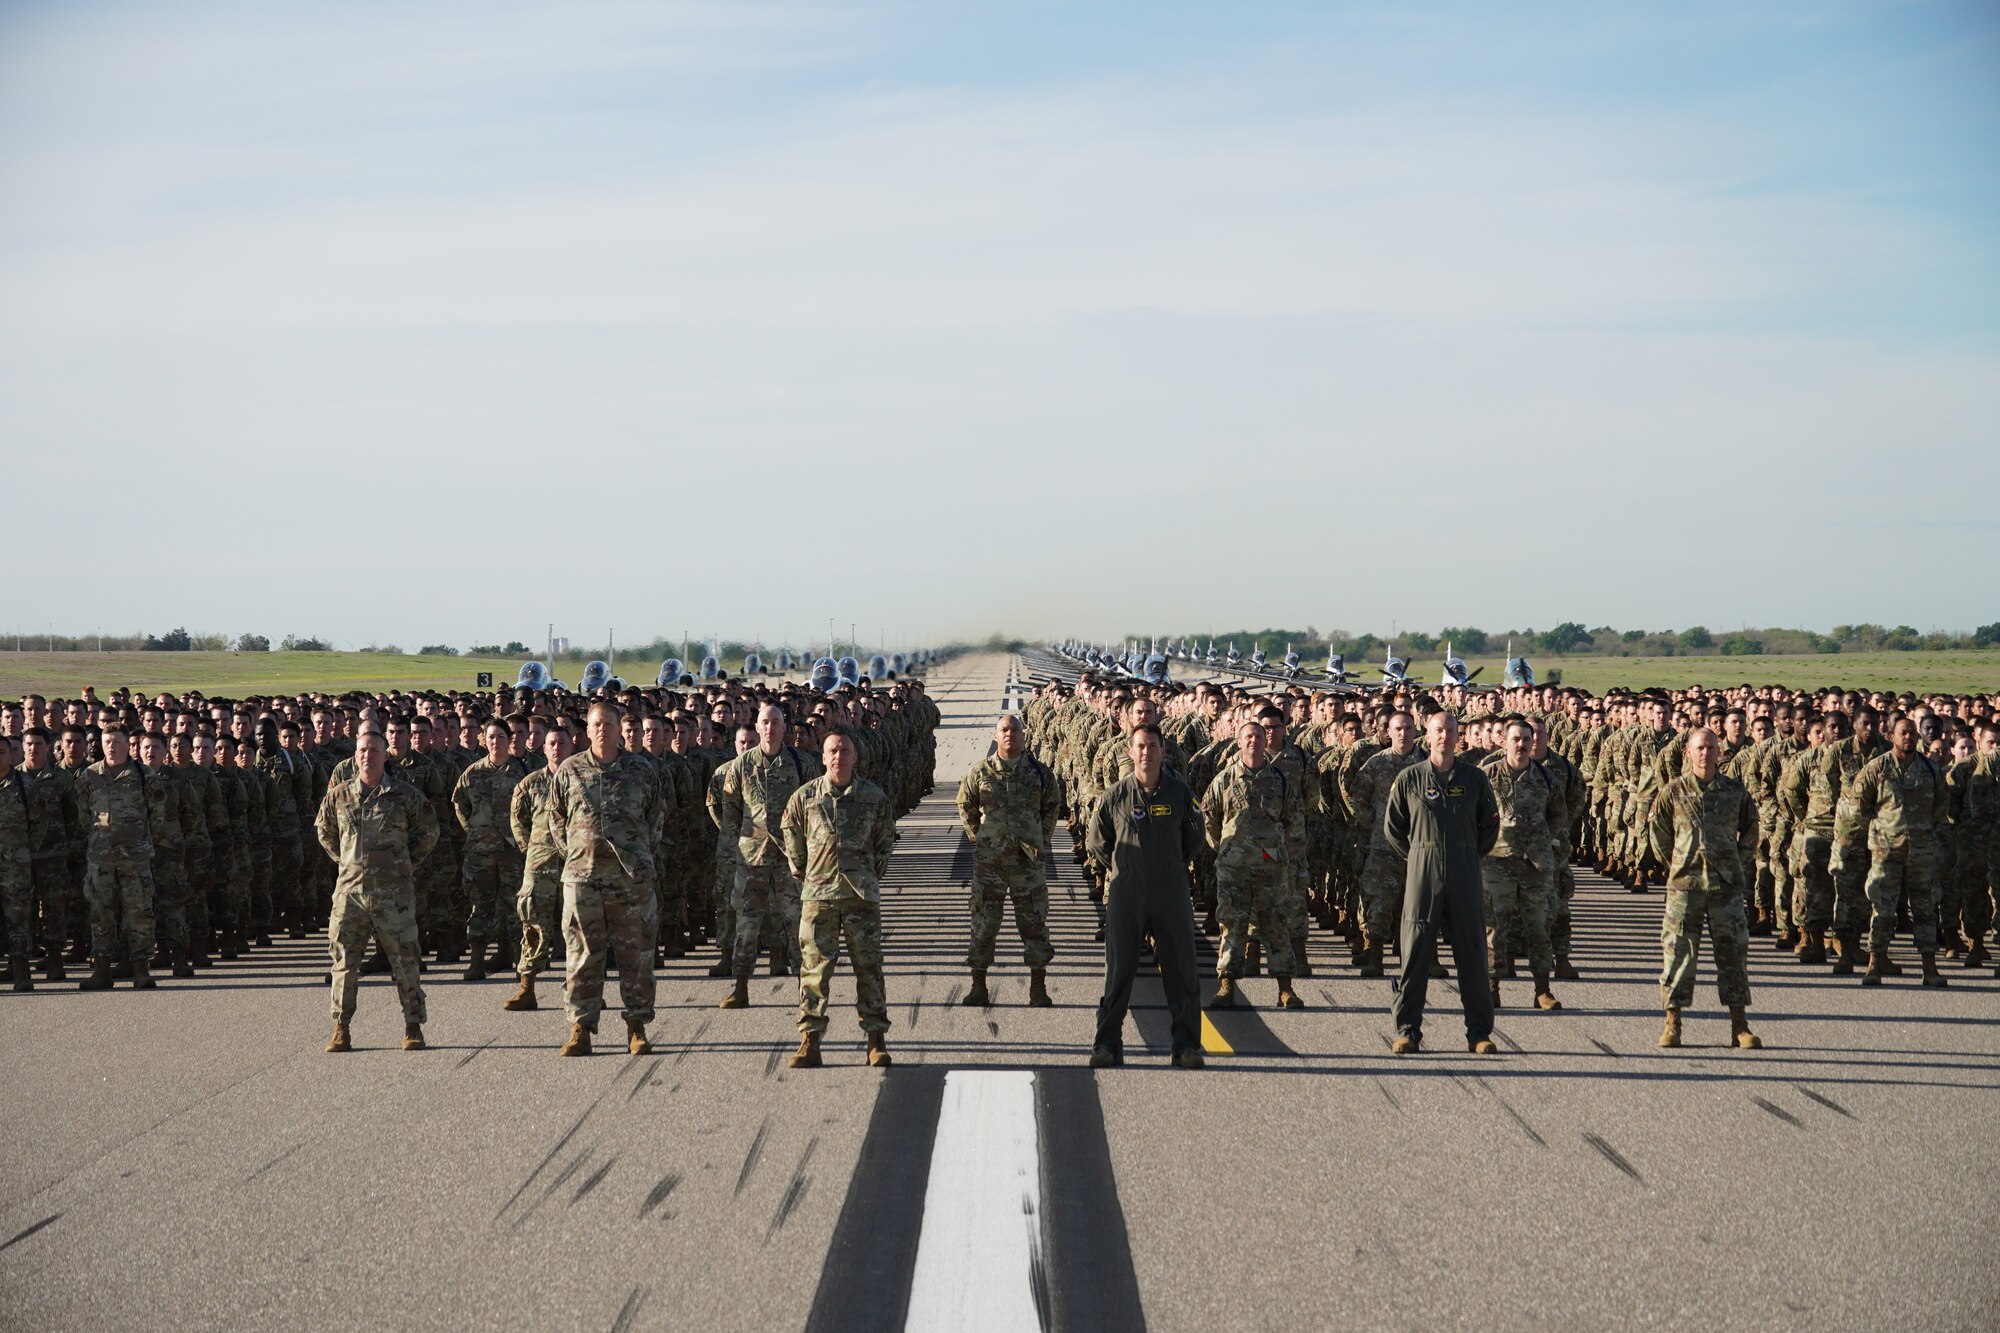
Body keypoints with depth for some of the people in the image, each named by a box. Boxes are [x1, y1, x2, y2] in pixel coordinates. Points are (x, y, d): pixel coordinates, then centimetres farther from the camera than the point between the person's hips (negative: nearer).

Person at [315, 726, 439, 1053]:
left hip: (394, 891, -2)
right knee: (344, 962, 2)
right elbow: (324, 831, 21)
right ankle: (340, 1031, 7)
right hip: (350, 889, 2)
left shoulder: (405, 795, 0)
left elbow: (429, 830, 13)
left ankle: (413, 1028, 10)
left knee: (404, 961, 2)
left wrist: (407, 862, 9)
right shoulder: (338, 796, 4)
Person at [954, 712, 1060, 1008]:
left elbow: (1053, 805, 14)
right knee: (983, 923, 3)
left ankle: (1038, 987, 12)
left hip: (1028, 859, 0)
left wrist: (1042, 838, 9)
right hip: (989, 860, 0)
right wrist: (977, 837, 7)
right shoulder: (981, 772, -1)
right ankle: (978, 985, 12)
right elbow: (965, 805, 12)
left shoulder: (1039, 773, 0)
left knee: (1034, 923, 3)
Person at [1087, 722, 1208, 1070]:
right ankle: (1107, 1044, 7)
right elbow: (1097, 842, 12)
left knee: (1181, 971, 1)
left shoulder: (1180, 793, 2)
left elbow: (1195, 841, 16)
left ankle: (1186, 1044, 7)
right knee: (1118, 972, 2)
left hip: (1172, 894, 1)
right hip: (1125, 895, -1)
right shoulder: (1115, 796, 0)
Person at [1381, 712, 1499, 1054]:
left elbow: (1491, 824, 16)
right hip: (1422, 872, -1)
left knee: (1472, 951, 2)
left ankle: (1479, 1032, 7)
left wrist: (1469, 856, 10)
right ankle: (1407, 1030, 3)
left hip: (1465, 874, 1)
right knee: (1415, 950, -2)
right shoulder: (1409, 778, 3)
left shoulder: (1474, 778, 7)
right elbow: (1391, 826, 10)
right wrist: (1416, 857, 7)